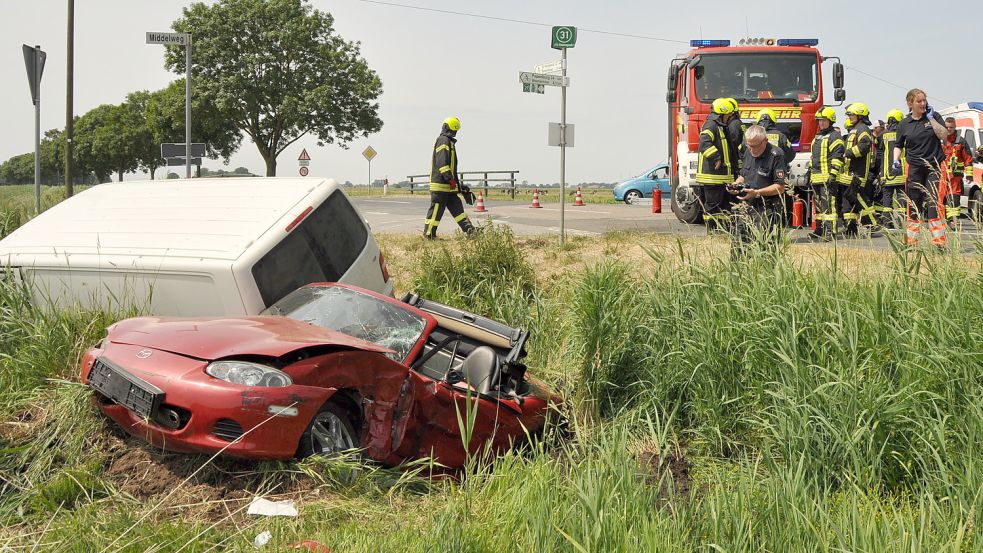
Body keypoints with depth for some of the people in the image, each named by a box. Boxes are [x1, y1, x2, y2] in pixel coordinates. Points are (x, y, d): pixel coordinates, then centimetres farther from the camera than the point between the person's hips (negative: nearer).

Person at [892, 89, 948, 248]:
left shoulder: (934, 116, 3)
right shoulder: (904, 124, 8)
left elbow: (944, 135, -8)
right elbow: (898, 145, 16)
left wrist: (931, 118, -10)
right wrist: (895, 160, -2)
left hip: (934, 166, -2)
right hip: (914, 168, 2)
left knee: (933, 202, -11)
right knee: (914, 204, 6)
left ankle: (939, 242, -11)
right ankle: (911, 240, 13)